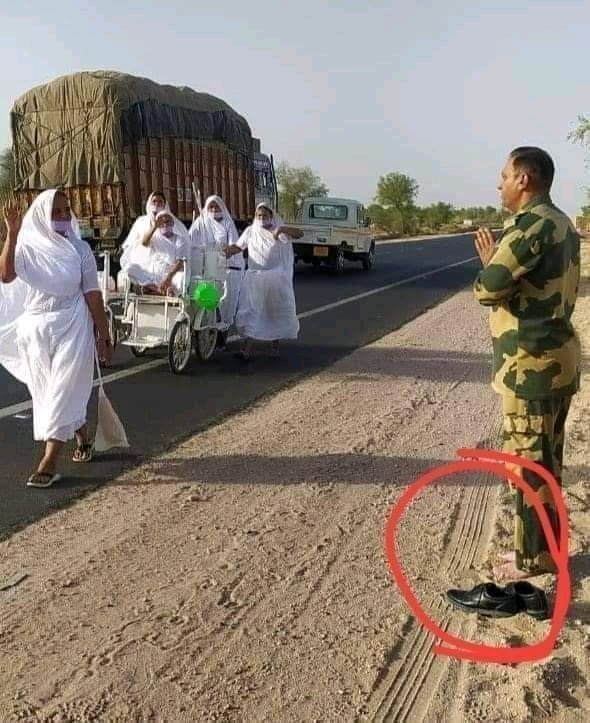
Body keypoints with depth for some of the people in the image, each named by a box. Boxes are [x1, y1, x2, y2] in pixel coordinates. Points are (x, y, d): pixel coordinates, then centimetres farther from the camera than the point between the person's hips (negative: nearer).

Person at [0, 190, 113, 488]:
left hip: (72, 328, -2)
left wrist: (104, 337, -2)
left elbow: (93, 295, -1)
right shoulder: (28, 248, -1)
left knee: (62, 392, -7)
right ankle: (83, 438, 36)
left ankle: (49, 462, -4)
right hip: (36, 330, 2)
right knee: (48, 393, 13)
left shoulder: (79, 249, -1)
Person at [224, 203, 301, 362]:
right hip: (255, 276, 0)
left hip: (276, 277, 0)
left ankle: (275, 345, 24)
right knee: (251, 311, -9)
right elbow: (239, 246, 8)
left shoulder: (279, 230, 4)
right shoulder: (250, 231, 10)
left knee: (277, 312, 8)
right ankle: (247, 349, -15)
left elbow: (299, 233, -7)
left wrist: (282, 229, -24)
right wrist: (229, 250, -14)